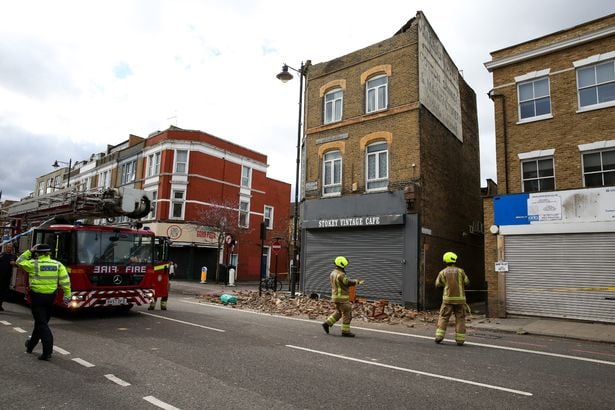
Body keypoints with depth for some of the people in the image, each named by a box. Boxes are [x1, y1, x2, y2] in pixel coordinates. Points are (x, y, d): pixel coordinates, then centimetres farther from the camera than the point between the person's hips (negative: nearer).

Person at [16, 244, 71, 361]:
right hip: (50, 297, 5)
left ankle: (47, 350, -10)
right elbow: (65, 280, -5)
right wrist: (67, 295, -2)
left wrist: (29, 251, 12)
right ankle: (31, 344, 41)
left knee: (42, 323, -3)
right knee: (40, 321, 21)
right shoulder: (57, 265, 0)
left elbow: (20, 261, 9)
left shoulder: (33, 264, -9)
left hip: (37, 296, -4)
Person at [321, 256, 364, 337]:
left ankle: (327, 324, 15)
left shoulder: (333, 273, 10)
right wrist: (357, 281, -4)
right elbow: (349, 282, -21)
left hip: (335, 296, 10)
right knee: (347, 314, 0)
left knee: (338, 312, 20)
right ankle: (345, 331, 5)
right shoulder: (341, 274, -21)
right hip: (342, 297, -10)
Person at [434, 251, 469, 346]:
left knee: (443, 317, 7)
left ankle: (439, 336, 3)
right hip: (460, 298, 0)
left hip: (448, 298, 0)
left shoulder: (443, 272, 0)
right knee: (460, 319, 6)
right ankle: (460, 340, 6)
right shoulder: (460, 271, 0)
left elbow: (438, 284, 4)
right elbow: (466, 282, 4)